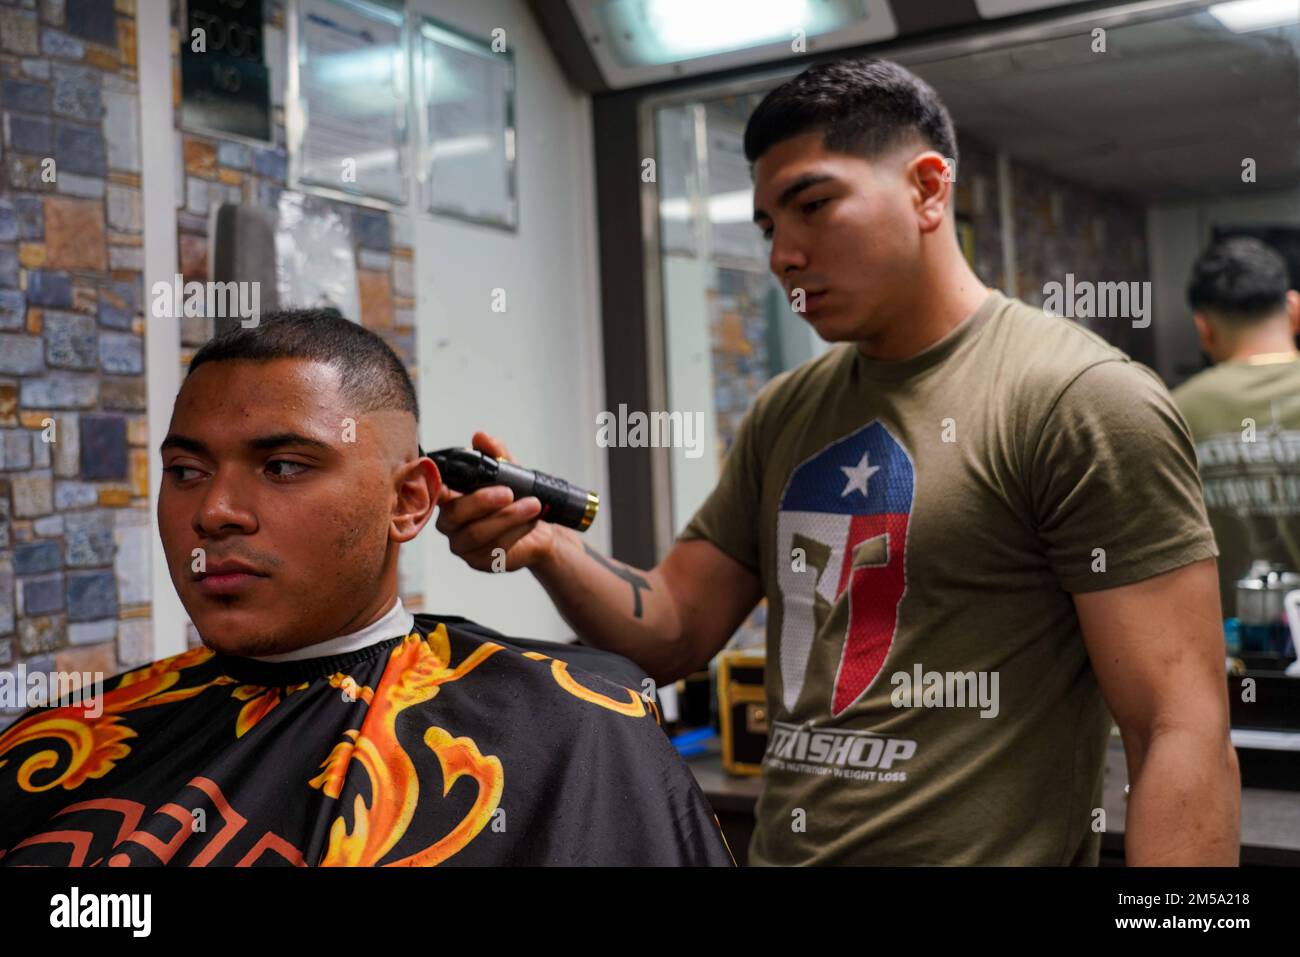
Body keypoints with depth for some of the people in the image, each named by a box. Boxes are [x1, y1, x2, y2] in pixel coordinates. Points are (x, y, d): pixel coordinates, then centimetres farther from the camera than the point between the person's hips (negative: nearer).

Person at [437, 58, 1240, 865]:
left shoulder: (1079, 398, -14)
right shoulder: (785, 416, 7)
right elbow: (675, 631, 8)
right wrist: (551, 549, -10)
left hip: (983, 847, -6)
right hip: (779, 846, 7)